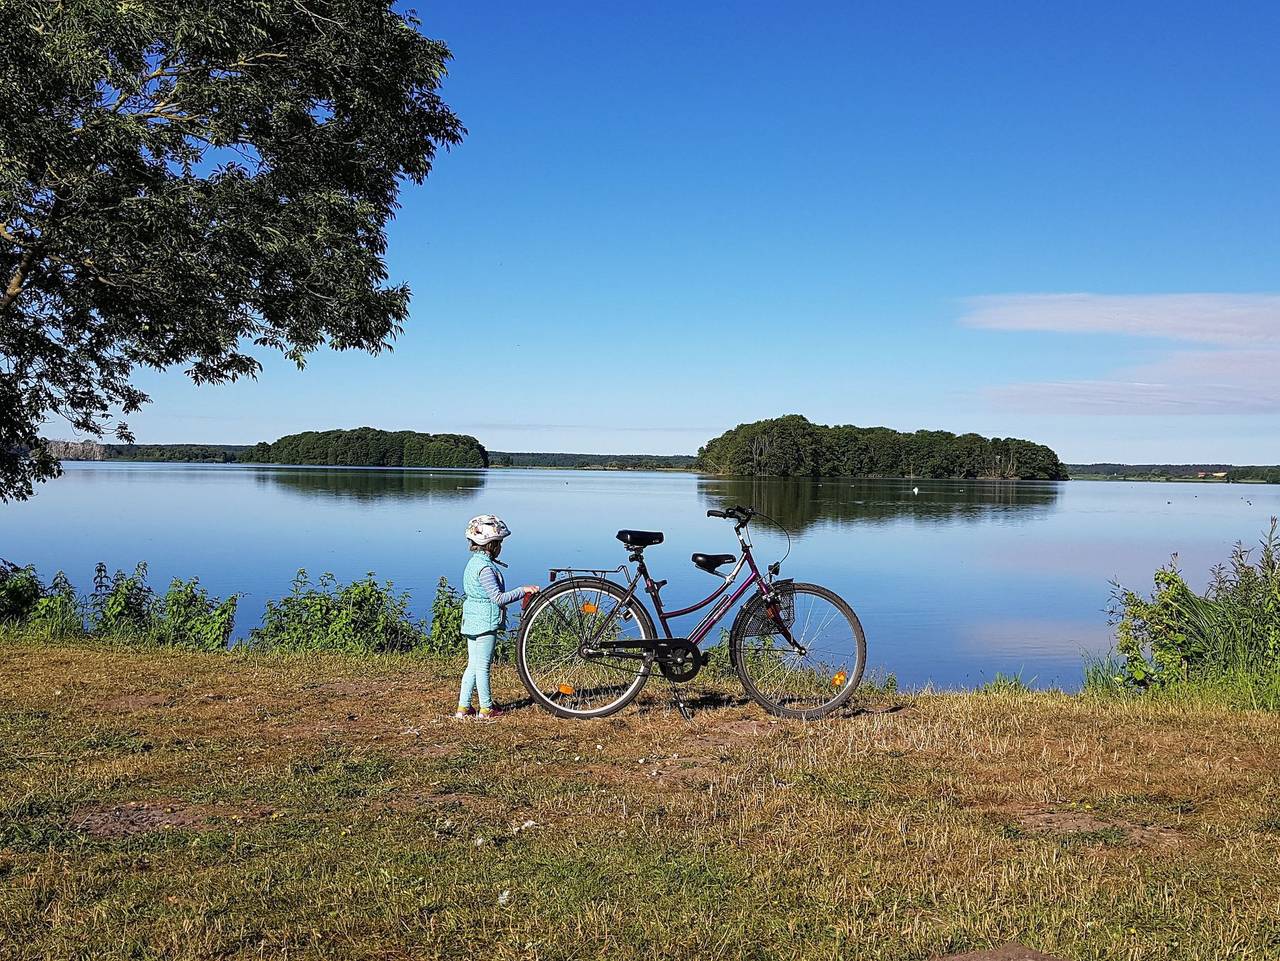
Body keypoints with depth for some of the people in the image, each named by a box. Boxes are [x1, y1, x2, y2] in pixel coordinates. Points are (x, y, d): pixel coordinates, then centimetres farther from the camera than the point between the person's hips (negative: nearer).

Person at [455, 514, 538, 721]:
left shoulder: (474, 562, 12)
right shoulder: (486, 567, -19)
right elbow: (498, 598, -23)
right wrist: (523, 590, -19)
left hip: (472, 622, 10)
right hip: (485, 623, -10)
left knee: (473, 665, 13)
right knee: (482, 666, 0)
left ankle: (463, 707, 16)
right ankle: (486, 709, 10)